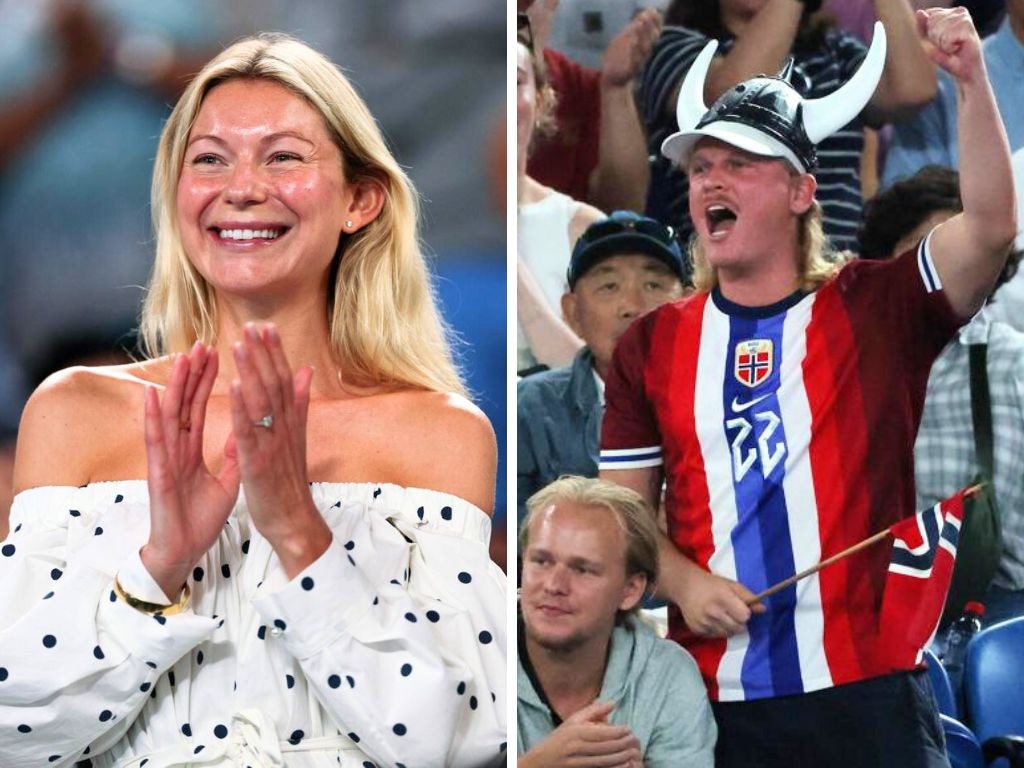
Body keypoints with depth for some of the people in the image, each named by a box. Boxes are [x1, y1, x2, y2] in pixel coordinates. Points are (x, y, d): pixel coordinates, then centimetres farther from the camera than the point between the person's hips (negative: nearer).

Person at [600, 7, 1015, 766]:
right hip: (716, 700, 2)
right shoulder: (651, 345, 11)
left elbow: (991, 227, -11)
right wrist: (684, 584, -7)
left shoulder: (875, 309, 4)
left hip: (868, 694, -2)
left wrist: (973, 81, -21)